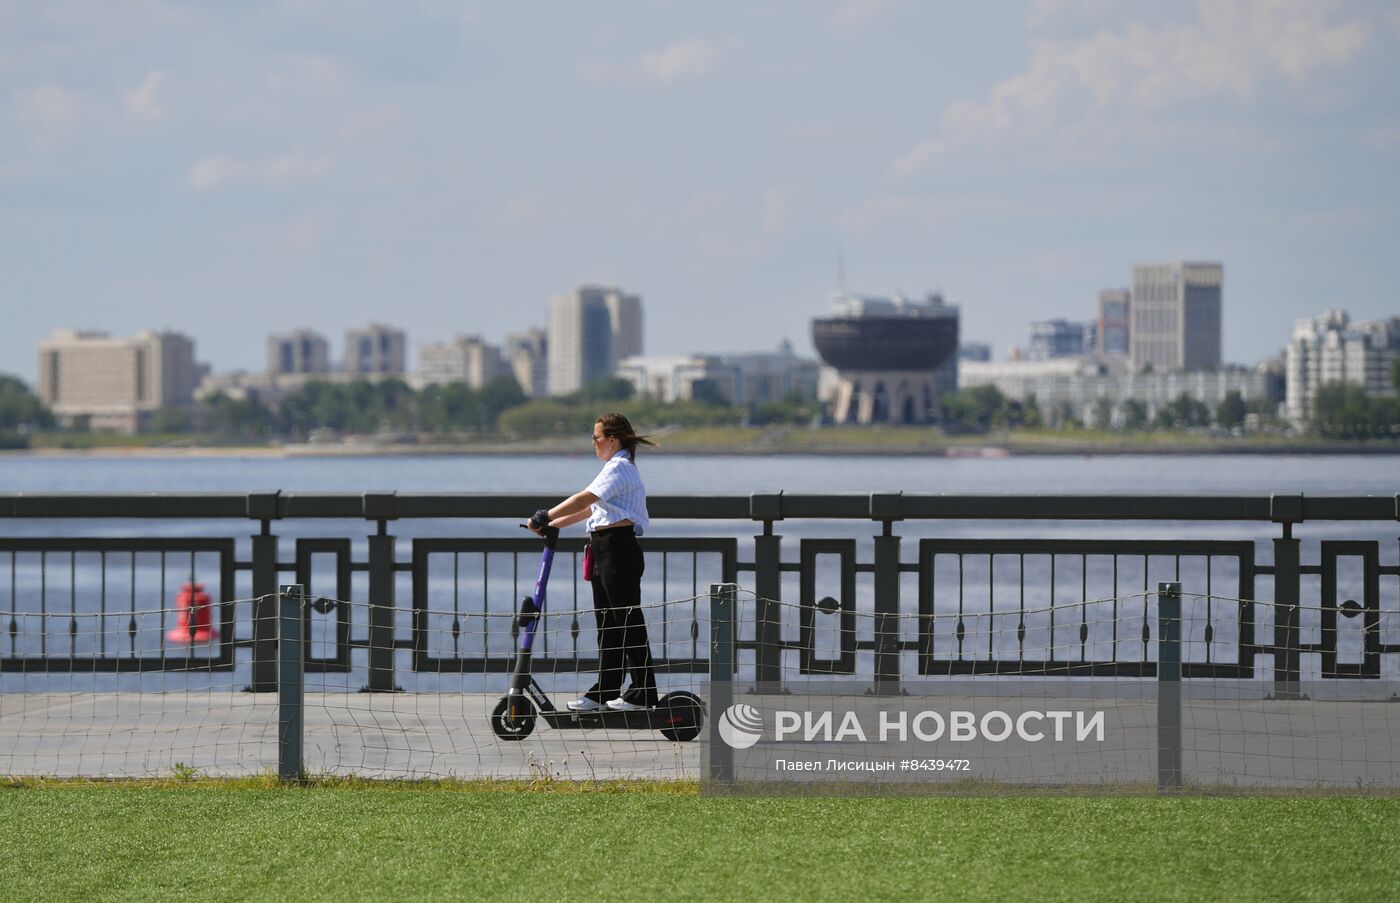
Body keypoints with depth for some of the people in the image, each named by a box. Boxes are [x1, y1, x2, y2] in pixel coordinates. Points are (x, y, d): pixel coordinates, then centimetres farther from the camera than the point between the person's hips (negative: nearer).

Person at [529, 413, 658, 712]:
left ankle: (644, 692, -3)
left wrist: (545, 516, -16)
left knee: (628, 620, -6)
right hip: (606, 551, 10)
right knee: (607, 622, 11)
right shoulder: (617, 468, 20)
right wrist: (552, 524, 20)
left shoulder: (620, 468, -12)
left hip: (618, 548, -10)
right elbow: (590, 509, 22)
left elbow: (584, 500, -20)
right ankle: (605, 690, 14)